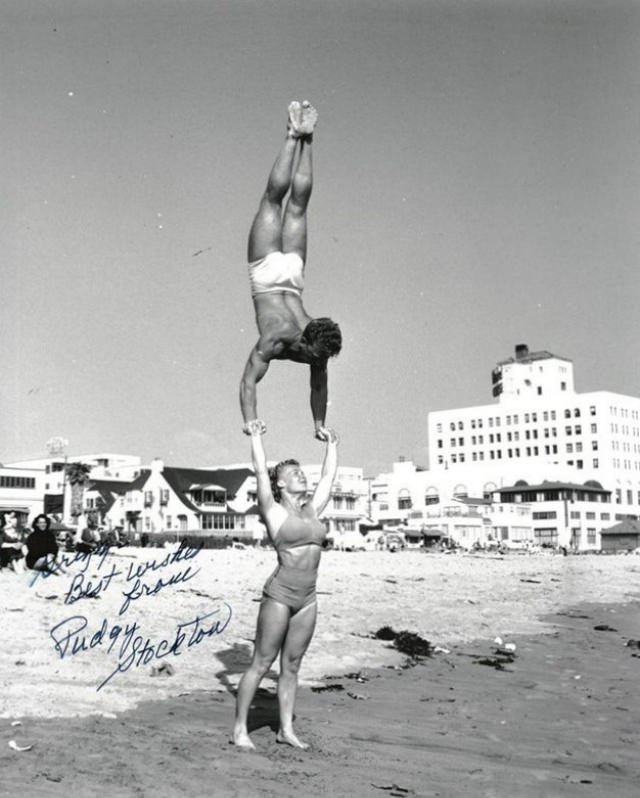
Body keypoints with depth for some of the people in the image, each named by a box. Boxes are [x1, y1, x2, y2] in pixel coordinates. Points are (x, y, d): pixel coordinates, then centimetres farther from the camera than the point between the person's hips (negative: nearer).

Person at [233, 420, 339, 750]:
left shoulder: (311, 510, 12)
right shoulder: (274, 511, -4)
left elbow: (328, 476, 19)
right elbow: (260, 471, -8)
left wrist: (332, 444, 25)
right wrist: (255, 436, 0)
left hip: (307, 599, 6)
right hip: (280, 595, -6)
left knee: (291, 665, 12)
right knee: (261, 664, 1)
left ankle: (285, 729, 20)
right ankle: (240, 728, 11)